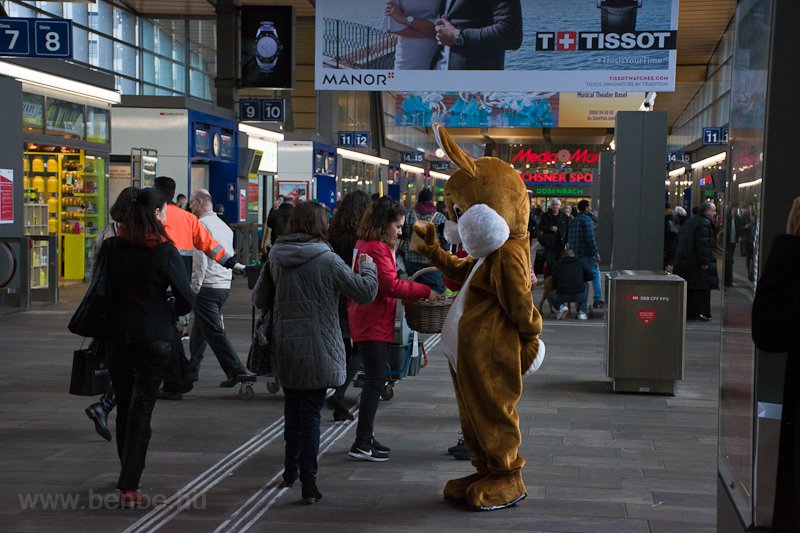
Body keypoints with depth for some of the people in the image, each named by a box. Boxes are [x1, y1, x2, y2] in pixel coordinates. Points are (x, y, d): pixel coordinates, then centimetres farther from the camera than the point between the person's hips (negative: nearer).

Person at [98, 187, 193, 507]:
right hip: (154, 339, -3)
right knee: (141, 409, 0)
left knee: (124, 406, 17)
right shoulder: (166, 252, -11)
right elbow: (186, 299, -9)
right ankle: (129, 486, -6)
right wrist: (171, 313, 12)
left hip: (117, 336, 3)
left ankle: (129, 476, 31)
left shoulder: (111, 247, -1)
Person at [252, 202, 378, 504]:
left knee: (292, 408, 21)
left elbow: (259, 300, 8)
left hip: (285, 349, 4)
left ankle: (291, 470, 34)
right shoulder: (326, 259, -13)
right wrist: (368, 266, 8)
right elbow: (365, 292, -10)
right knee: (311, 413, 2)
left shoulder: (275, 258, 0)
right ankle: (308, 481, 2)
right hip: (318, 350, -4)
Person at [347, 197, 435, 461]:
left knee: (374, 380, 15)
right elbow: (391, 285, -21)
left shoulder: (366, 245, 17)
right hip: (373, 324, -11)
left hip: (368, 323, 11)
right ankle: (362, 444, -2)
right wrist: (424, 291, -13)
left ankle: (365, 438, 22)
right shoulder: (375, 248, -17)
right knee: (375, 382, -6)